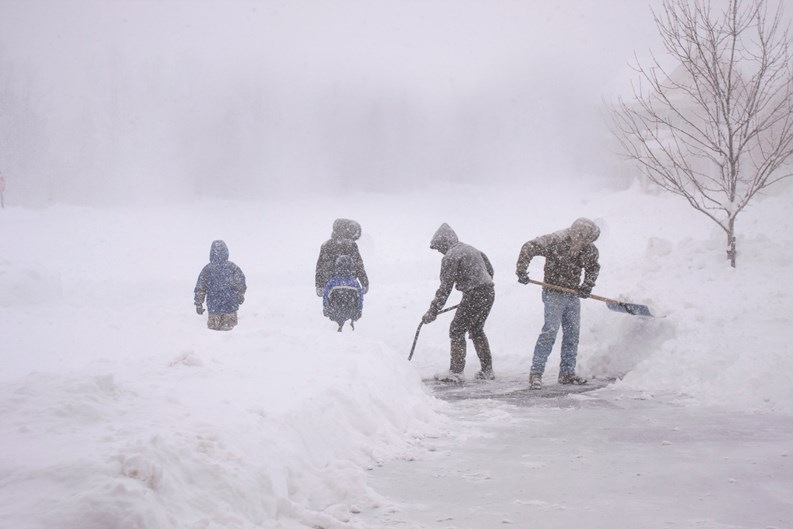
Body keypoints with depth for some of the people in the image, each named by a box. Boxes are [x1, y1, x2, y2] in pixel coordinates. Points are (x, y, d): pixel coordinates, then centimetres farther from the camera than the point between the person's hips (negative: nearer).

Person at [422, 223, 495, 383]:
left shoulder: (450, 257, -10)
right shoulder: (471, 249, 17)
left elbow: (445, 287, -13)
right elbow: (490, 270, 23)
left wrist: (433, 311, -10)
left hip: (474, 296, -9)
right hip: (489, 293, 9)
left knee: (457, 330, 1)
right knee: (476, 330, 21)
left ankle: (456, 371, 2)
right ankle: (487, 370, 22)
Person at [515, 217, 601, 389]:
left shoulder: (589, 249, -1)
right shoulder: (555, 240, -19)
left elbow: (593, 267, 17)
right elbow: (529, 248, -18)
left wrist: (587, 285, 2)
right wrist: (522, 271, -24)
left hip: (573, 295, 6)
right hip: (554, 293, -6)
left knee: (573, 333, 8)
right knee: (550, 330, -15)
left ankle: (567, 373, 19)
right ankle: (536, 373, -14)